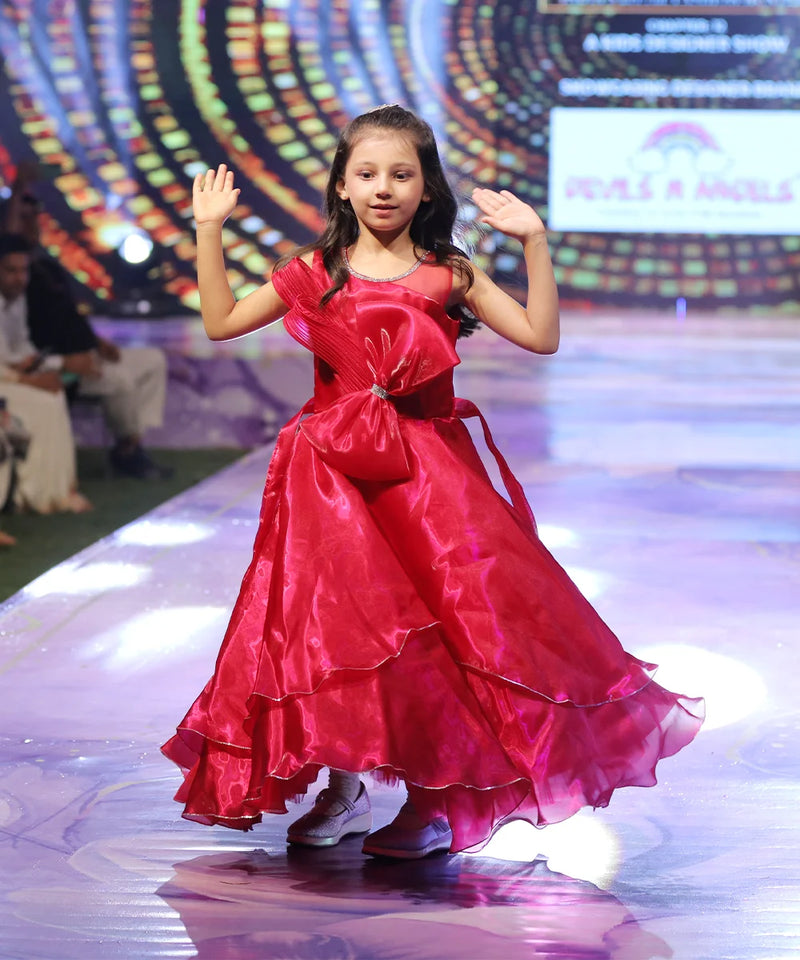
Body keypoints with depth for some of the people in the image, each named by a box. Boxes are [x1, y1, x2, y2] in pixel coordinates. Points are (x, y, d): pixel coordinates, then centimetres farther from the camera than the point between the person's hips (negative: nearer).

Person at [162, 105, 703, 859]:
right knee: (332, 622, 1)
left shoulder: (447, 275, 3)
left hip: (429, 477, -1)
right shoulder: (316, 272, 5)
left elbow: (540, 336, 0)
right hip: (333, 478, 1)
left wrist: (534, 242, -6)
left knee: (444, 624, -6)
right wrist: (209, 231, 2)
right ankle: (341, 789, 18)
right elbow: (221, 323, 5)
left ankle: (435, 797, 6)